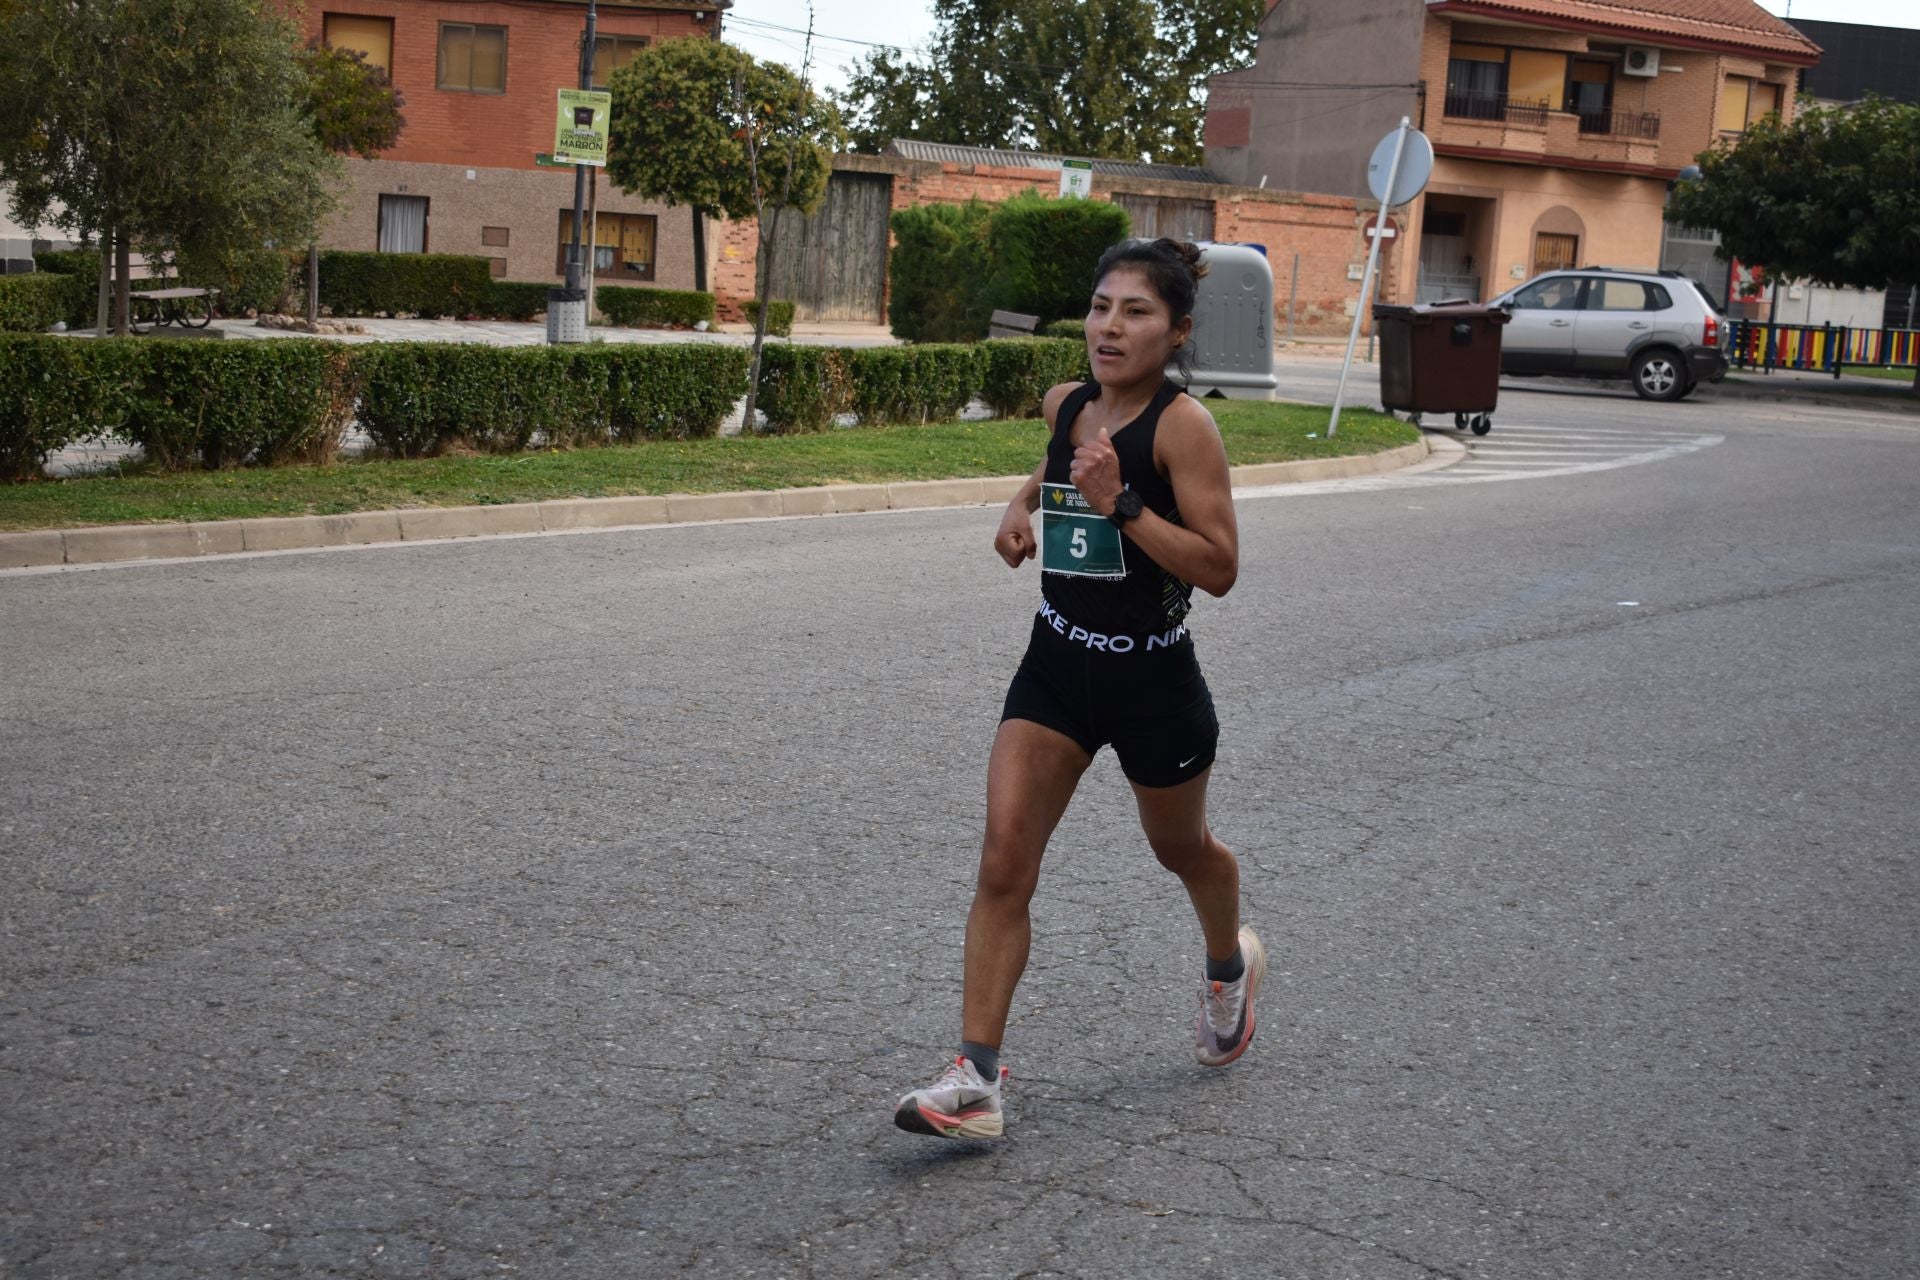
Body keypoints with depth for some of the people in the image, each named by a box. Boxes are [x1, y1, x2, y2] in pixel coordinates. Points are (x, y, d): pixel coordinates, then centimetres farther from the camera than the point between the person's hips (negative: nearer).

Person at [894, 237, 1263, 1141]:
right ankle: (977, 1080, -6)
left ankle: (1230, 964, 54)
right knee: (1003, 863, -8)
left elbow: (1219, 568, -21)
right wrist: (1023, 504, 8)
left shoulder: (1183, 426, -16)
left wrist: (1121, 504, -28)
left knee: (1180, 849, 20)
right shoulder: (1065, 405, 3)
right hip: (1057, 666, 5)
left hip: (1152, 679, -4)